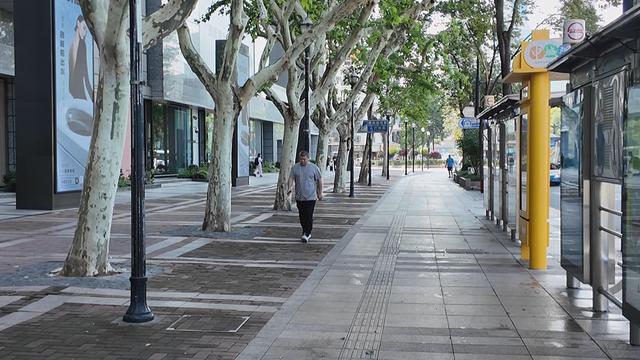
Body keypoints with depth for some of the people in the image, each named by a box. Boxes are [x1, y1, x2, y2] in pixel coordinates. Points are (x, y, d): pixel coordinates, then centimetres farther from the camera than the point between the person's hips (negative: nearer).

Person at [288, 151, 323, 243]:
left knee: (309, 216, -9)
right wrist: (290, 187, -19)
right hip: (299, 197, 3)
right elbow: (291, 178, 0)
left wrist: (320, 193, 5)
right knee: (302, 216, 9)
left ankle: (306, 234, -7)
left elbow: (319, 180, 5)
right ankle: (307, 233, 22)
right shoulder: (295, 167, 6)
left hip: (311, 197, -3)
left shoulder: (314, 167, 0)